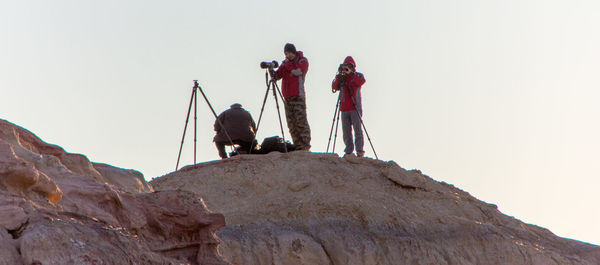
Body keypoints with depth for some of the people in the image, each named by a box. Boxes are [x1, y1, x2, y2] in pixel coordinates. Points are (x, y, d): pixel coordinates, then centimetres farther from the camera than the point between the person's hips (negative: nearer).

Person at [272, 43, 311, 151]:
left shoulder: (303, 61, 3)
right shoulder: (285, 62, 18)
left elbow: (298, 71, -16)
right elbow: (277, 76, 9)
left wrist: (287, 66, -4)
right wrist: (272, 71, -10)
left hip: (298, 96, -6)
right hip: (287, 97, 6)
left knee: (301, 121, -12)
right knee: (291, 123, 2)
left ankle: (306, 145, -11)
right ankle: (298, 147, 3)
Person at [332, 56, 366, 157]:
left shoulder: (358, 76, 8)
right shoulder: (341, 77, 14)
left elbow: (360, 82, -15)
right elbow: (334, 87, -2)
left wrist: (350, 73, -23)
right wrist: (339, 77, -17)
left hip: (355, 107, -3)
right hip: (344, 108, 3)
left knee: (357, 129, -9)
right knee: (346, 130, 1)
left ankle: (360, 150, -8)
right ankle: (349, 150, 5)